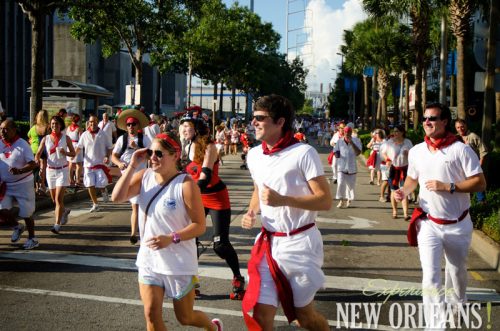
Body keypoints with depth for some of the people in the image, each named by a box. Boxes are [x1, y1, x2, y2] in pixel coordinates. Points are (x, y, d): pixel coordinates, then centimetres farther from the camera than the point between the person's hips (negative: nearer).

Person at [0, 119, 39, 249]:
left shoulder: (22, 145, -14)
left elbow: (33, 164, -18)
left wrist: (19, 171, -35)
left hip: (23, 184, -4)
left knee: (26, 213, 4)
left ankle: (32, 239, 23)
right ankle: (17, 227, 25)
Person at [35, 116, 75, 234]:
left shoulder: (66, 138, -2)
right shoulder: (46, 139, 2)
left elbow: (73, 153, 3)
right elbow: (38, 153, 1)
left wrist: (65, 153, -18)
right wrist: (37, 159, -21)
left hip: (63, 170, -3)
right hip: (50, 170, 3)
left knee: (59, 198, -13)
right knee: (54, 199, 14)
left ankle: (57, 225, -10)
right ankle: (64, 211, 44)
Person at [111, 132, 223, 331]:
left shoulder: (186, 184, -18)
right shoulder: (144, 176, -3)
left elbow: (199, 226, -17)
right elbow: (117, 197, -16)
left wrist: (171, 238, -29)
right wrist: (132, 166, -18)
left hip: (179, 263, -4)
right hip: (149, 260, 4)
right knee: (151, 315, 0)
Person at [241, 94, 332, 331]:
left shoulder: (303, 153, -15)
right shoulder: (254, 155, 5)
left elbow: (325, 201, -16)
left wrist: (283, 200, -26)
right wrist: (251, 213, 2)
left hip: (299, 242, -5)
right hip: (268, 242, 5)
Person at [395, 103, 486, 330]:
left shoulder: (460, 149, -13)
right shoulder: (416, 151, 0)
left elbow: (480, 183, -15)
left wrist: (447, 187, -25)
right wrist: (404, 191, -8)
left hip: (458, 224, -1)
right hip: (428, 223, 1)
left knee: (457, 270, 22)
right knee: (430, 278, -8)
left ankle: (457, 303, 52)